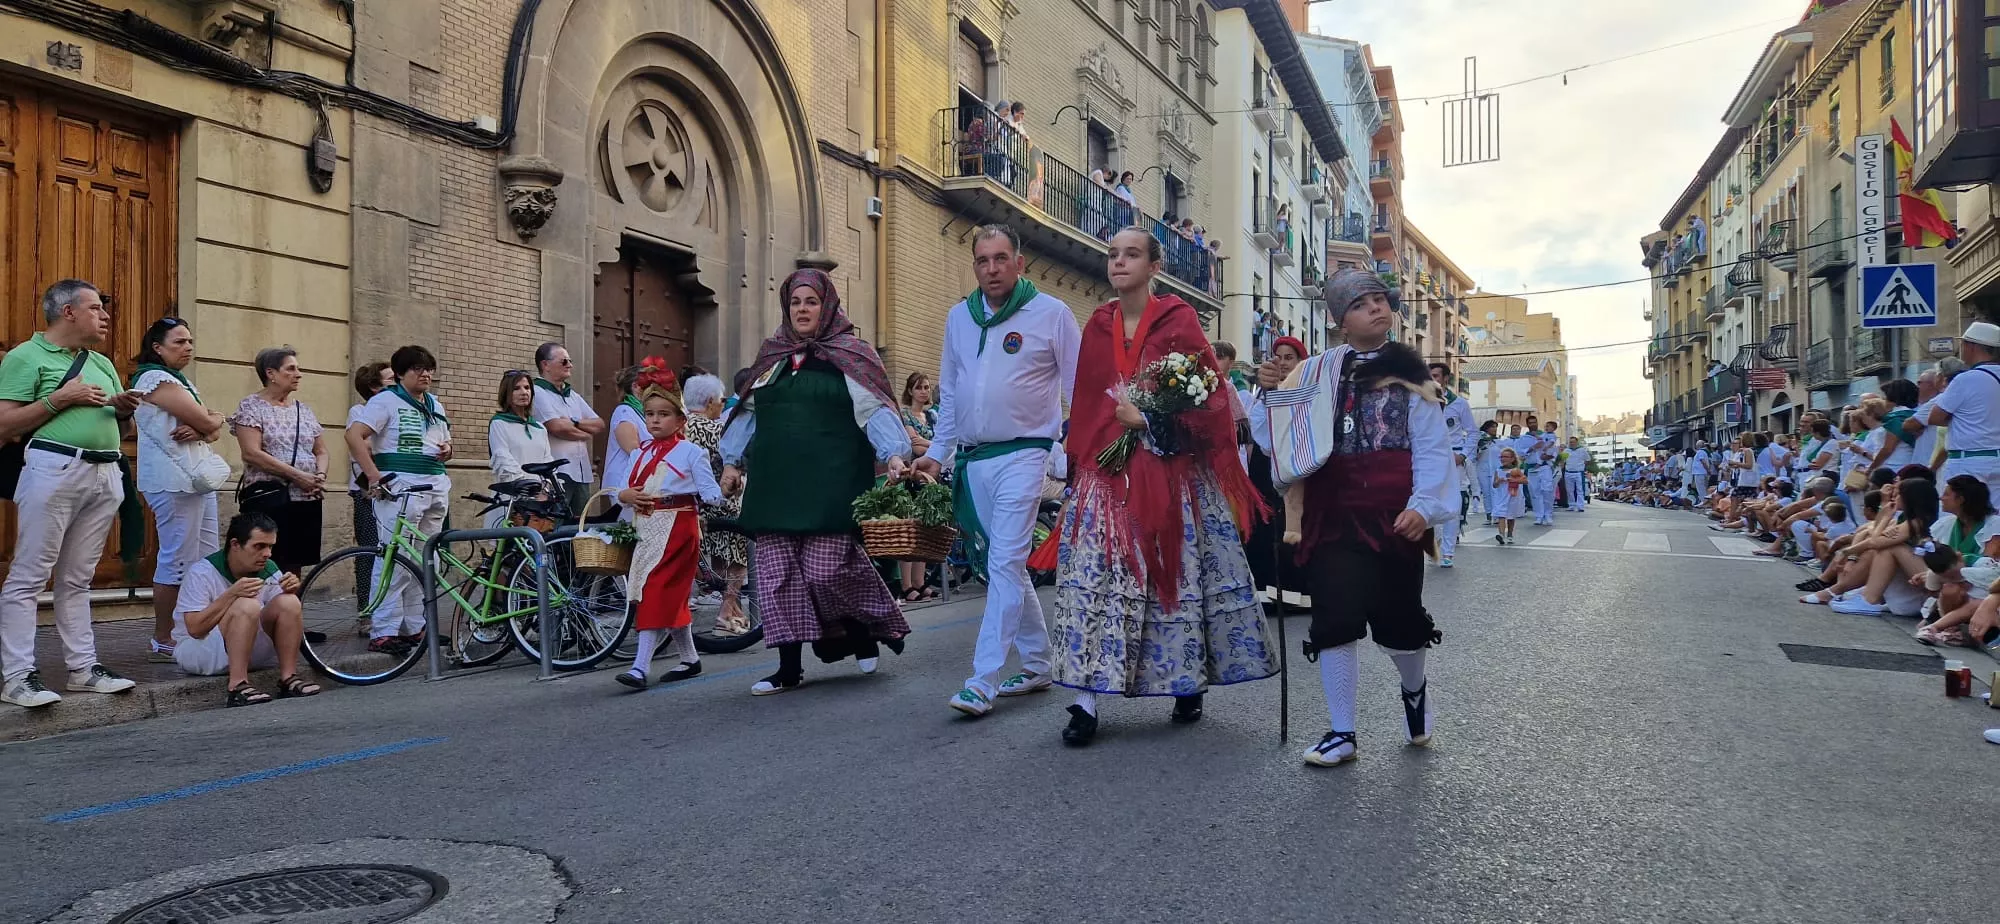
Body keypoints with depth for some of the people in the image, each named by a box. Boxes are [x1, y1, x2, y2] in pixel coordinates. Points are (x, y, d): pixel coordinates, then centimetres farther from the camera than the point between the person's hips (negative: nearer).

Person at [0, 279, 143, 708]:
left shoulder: (102, 364, 20)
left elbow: (116, 425, 26)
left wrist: (123, 408, 4)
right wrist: (60, 399, -14)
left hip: (104, 475, 7)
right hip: (54, 471, -7)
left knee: (78, 579, 11)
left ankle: (83, 668, 12)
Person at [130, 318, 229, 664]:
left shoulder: (182, 382, 21)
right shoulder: (156, 378, -8)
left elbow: (215, 430, 12)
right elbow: (207, 421, -16)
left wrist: (200, 429, -9)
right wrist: (212, 419, 6)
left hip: (197, 478, 10)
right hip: (174, 481, -10)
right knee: (178, 562, -8)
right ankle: (162, 643, -1)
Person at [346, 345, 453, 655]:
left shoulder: (435, 405, 20)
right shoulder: (386, 401, -3)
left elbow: (445, 443, 29)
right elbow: (354, 435, -14)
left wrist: (447, 450, 3)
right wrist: (374, 476, -21)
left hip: (435, 487, 8)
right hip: (400, 488, -8)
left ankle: (415, 627, 19)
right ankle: (383, 633, -8)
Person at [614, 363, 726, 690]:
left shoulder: (690, 452, -4)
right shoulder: (642, 454, 14)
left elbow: (711, 493, -8)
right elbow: (625, 492, 13)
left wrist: (719, 495, -26)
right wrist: (627, 496, -5)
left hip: (677, 529, -7)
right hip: (648, 530, 7)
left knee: (658, 594, -12)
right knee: (671, 598, 13)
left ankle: (640, 667, -13)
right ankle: (690, 659, 25)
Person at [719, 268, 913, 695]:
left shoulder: (848, 355, 3)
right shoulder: (772, 355, 18)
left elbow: (875, 410, -7)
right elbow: (749, 412, 24)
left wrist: (895, 454, -22)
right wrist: (733, 460, 17)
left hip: (828, 485, -5)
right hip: (773, 484, 5)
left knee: (826, 571, -10)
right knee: (777, 575, 2)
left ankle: (865, 631, 19)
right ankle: (789, 667, 10)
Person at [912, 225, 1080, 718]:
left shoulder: (1051, 314, -3)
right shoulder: (958, 317, 11)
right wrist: (937, 453, 13)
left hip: (1022, 454, -6)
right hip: (970, 460, 6)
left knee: (1005, 565, -12)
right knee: (1001, 567, 12)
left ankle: (982, 681, -11)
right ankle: (1038, 663, 25)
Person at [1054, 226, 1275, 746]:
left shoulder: (1178, 320, -2)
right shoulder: (1097, 327, 10)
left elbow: (1209, 396, -6)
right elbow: (1084, 404, 13)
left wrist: (1149, 420, -14)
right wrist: (1077, 464, 9)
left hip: (1173, 472, -3)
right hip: (1107, 473, 3)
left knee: (1179, 575, 4)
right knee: (1093, 578, -7)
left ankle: (1189, 686, 21)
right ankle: (1086, 701, -5)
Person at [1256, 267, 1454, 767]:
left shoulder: (1409, 373, 5)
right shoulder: (1316, 374, 7)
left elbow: (1432, 448, -3)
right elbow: (1287, 443, 8)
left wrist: (1422, 505, -16)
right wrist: (1275, 394, -8)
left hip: (1396, 518, -1)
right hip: (1335, 517, 1)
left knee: (1399, 618, 7)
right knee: (1335, 621, -3)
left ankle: (1414, 689, 40)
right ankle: (1341, 733, 9)